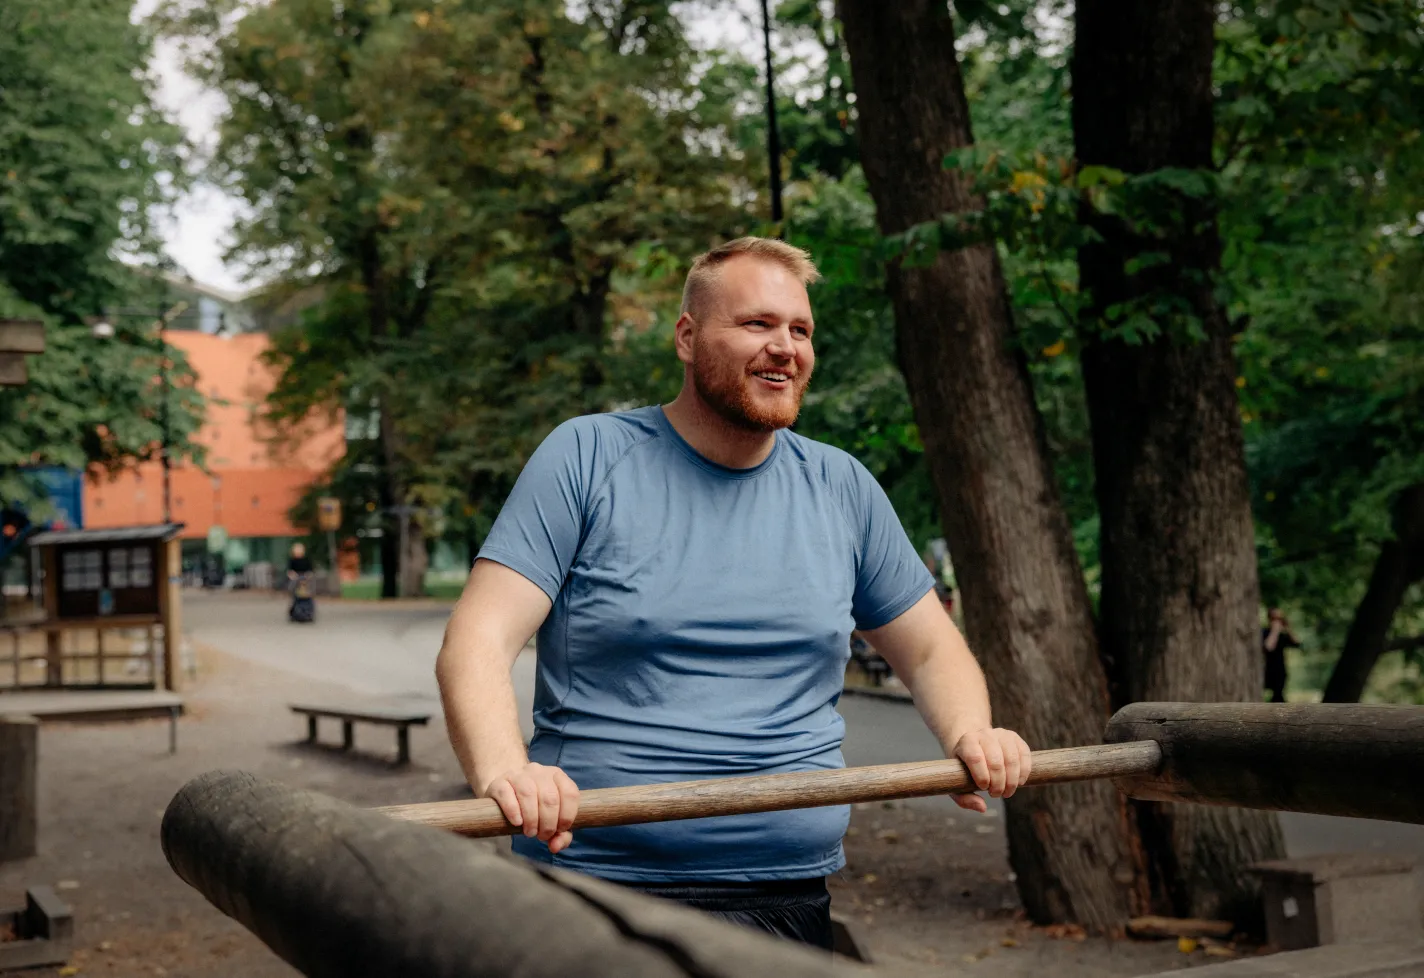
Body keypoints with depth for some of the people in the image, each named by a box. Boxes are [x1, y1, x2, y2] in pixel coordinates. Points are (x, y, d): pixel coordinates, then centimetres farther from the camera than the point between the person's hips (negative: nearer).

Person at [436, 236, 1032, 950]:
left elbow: (931, 651, 19)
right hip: (596, 884, -3)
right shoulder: (585, 457, -2)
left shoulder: (842, 488, 10)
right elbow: (475, 645, -9)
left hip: (791, 896, 3)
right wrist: (502, 770, -29)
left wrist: (970, 733, -3)